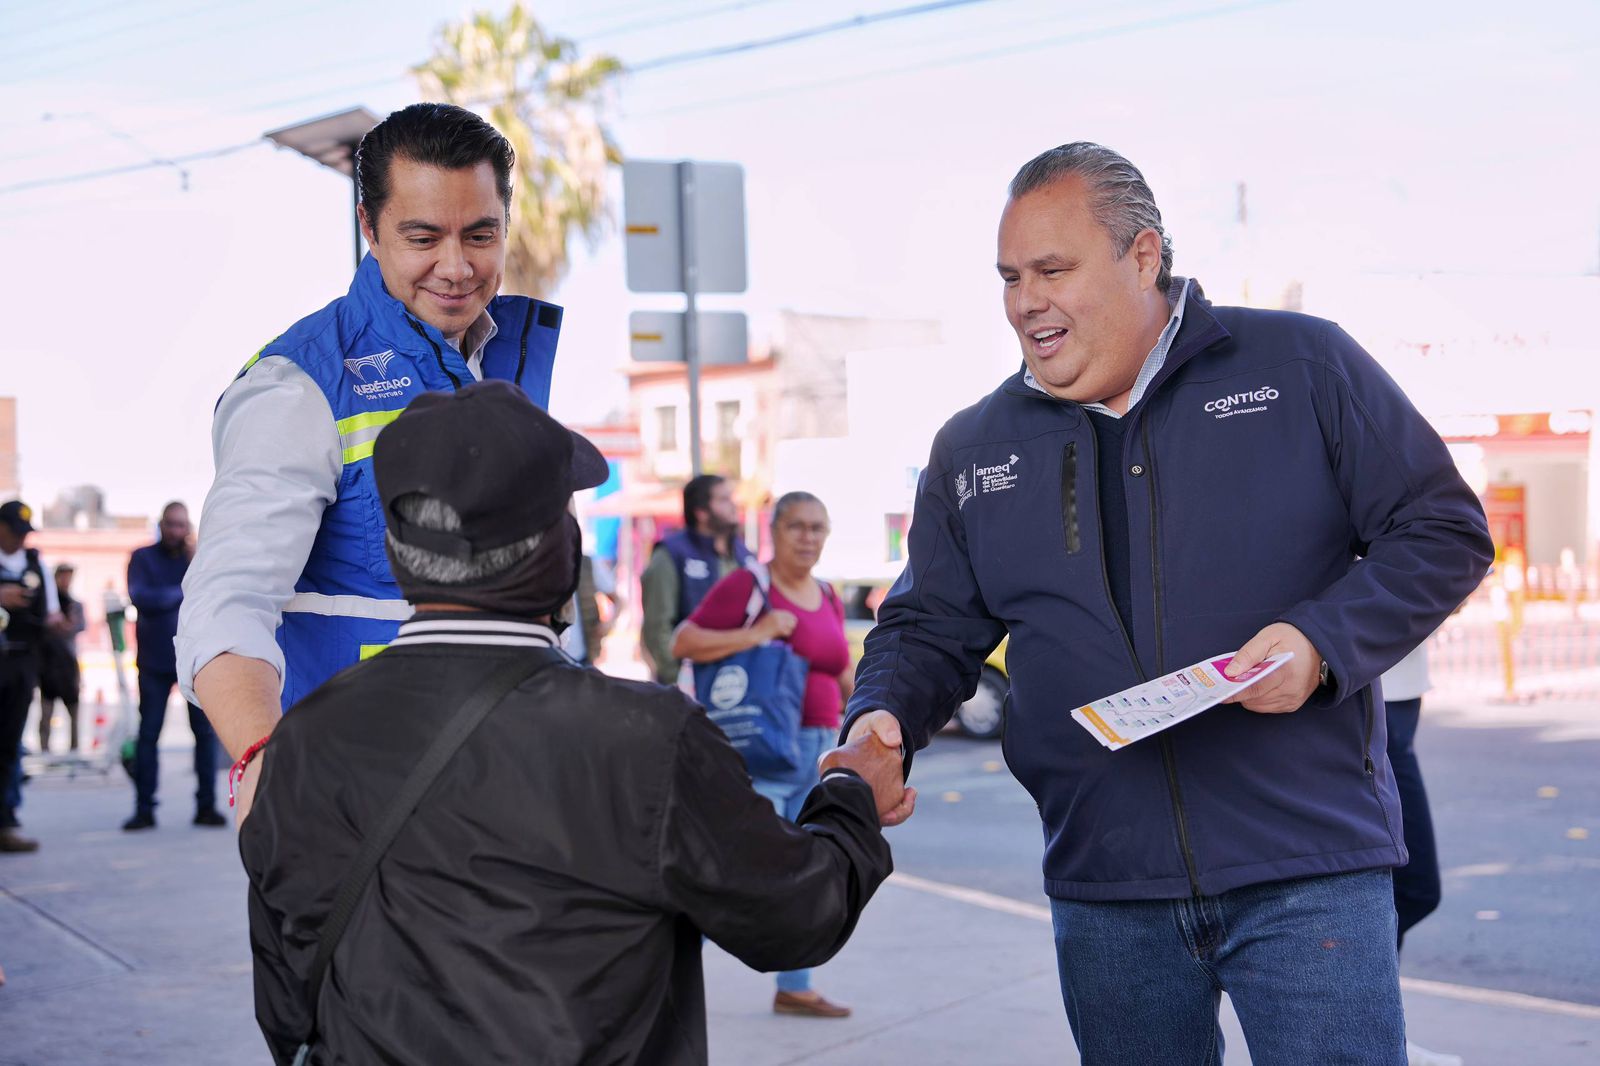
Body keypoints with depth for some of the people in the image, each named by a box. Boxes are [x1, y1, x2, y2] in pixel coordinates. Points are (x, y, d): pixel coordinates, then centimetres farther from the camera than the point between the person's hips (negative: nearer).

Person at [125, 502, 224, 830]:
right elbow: (140, 597, -13)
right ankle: (144, 809, 5)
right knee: (148, 733, 1)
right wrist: (183, 594, -10)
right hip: (155, 659, -1)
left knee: (206, 731, -1)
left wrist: (196, 558, -15)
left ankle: (206, 805, 4)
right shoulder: (143, 558, 3)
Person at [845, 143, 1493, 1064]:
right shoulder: (973, 449, 10)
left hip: (1308, 869, -3)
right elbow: (931, 629, 13)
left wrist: (1323, 642, -16)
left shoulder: (1304, 366, 0)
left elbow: (1443, 531, 0)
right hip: (1105, 884, 4)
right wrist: (882, 718, -9)